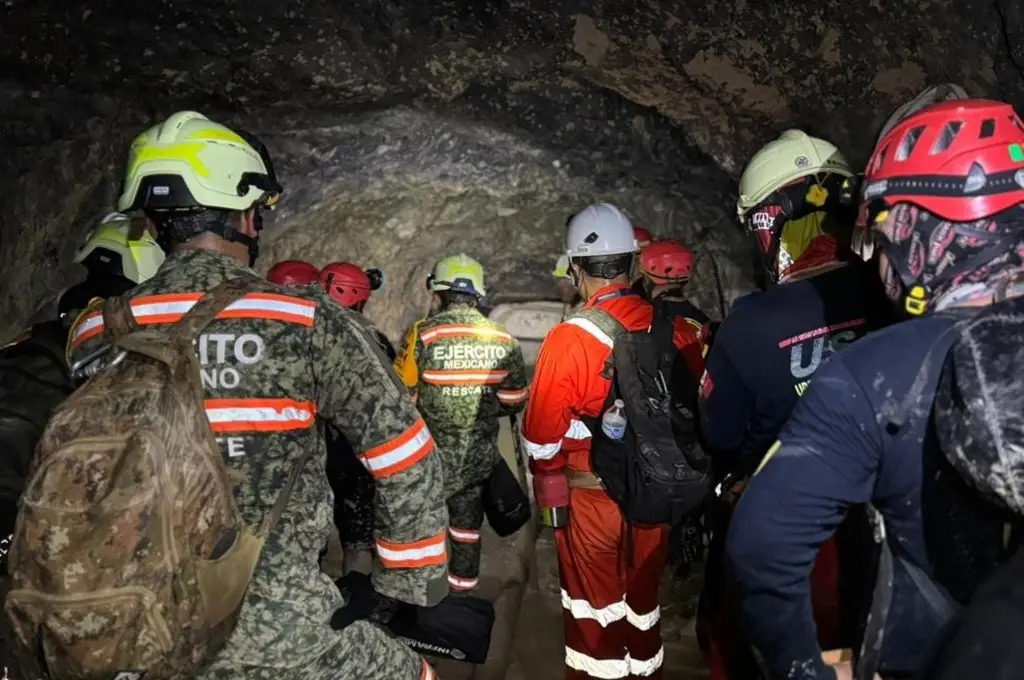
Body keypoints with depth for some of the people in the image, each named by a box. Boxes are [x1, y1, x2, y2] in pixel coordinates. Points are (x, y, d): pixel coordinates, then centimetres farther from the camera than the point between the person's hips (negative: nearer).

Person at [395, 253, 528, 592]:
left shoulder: (423, 334, -14)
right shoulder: (504, 339, -2)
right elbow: (514, 401, 3)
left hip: (431, 453, -3)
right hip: (480, 456, 4)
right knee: (467, 521, 20)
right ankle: (464, 585, 33)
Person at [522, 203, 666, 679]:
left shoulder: (571, 338, -20)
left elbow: (542, 433, -14)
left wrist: (547, 478, 6)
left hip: (590, 495, -4)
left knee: (596, 605, 14)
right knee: (643, 600, 22)